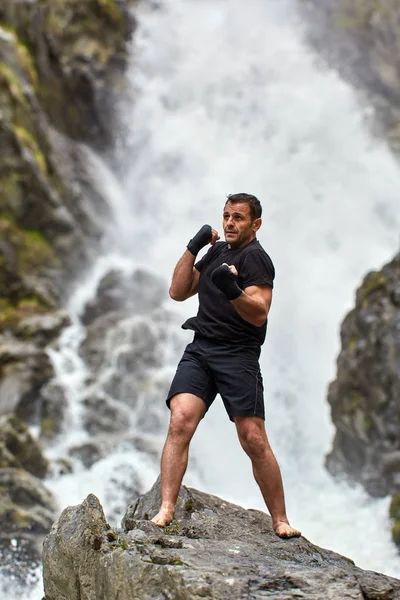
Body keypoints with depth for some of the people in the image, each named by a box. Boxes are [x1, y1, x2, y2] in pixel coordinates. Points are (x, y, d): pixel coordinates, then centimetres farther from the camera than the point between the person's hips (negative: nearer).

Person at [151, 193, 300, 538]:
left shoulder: (255, 258, -3)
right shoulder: (217, 251, 20)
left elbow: (259, 313, -15)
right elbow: (178, 292, 18)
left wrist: (233, 291, -34)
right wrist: (193, 248, 7)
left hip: (238, 355, -5)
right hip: (200, 350, 5)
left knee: (254, 440, -8)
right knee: (180, 422, -17)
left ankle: (280, 522, 5)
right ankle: (166, 511, -21)